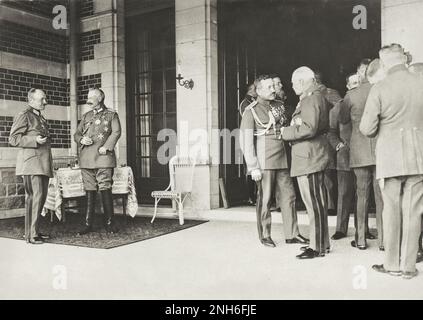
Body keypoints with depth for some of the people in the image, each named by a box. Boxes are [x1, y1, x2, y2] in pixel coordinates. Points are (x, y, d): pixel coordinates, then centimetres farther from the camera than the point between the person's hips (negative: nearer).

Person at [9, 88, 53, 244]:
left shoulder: (41, 117, 24)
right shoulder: (24, 116, -2)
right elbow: (13, 139, -8)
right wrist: (35, 140, -17)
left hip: (43, 164, 9)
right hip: (31, 162, -9)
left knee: (41, 197, 8)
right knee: (34, 196, -12)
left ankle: (34, 230, 16)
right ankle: (31, 234, -7)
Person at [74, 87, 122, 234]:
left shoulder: (111, 115, 9)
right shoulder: (86, 116, 23)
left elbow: (116, 132, -4)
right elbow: (76, 134, 21)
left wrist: (106, 147, -15)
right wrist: (81, 140, -2)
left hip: (103, 157, -4)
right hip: (86, 158, 4)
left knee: (105, 190, -8)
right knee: (89, 191, 5)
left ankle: (109, 223, -1)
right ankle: (88, 224, 10)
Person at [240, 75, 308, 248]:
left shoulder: (279, 106, 12)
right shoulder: (251, 111, -5)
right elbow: (246, 142, -9)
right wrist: (253, 167, -13)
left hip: (281, 160, 6)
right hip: (264, 162, -6)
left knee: (288, 196, 7)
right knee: (264, 199, 2)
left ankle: (291, 234, 16)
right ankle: (265, 235, 16)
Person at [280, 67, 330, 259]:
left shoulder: (311, 98, -14)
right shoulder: (317, 97, 19)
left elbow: (309, 128, -24)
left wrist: (286, 132, -12)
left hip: (309, 158, -11)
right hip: (313, 156, 11)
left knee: (314, 204, -5)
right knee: (318, 203, 15)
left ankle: (318, 247, 3)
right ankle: (321, 242, 25)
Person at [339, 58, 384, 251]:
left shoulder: (351, 95, -7)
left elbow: (343, 120, 7)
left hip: (360, 152, -1)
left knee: (362, 195, 8)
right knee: (381, 195, 7)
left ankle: (361, 239, 14)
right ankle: (383, 239, 12)